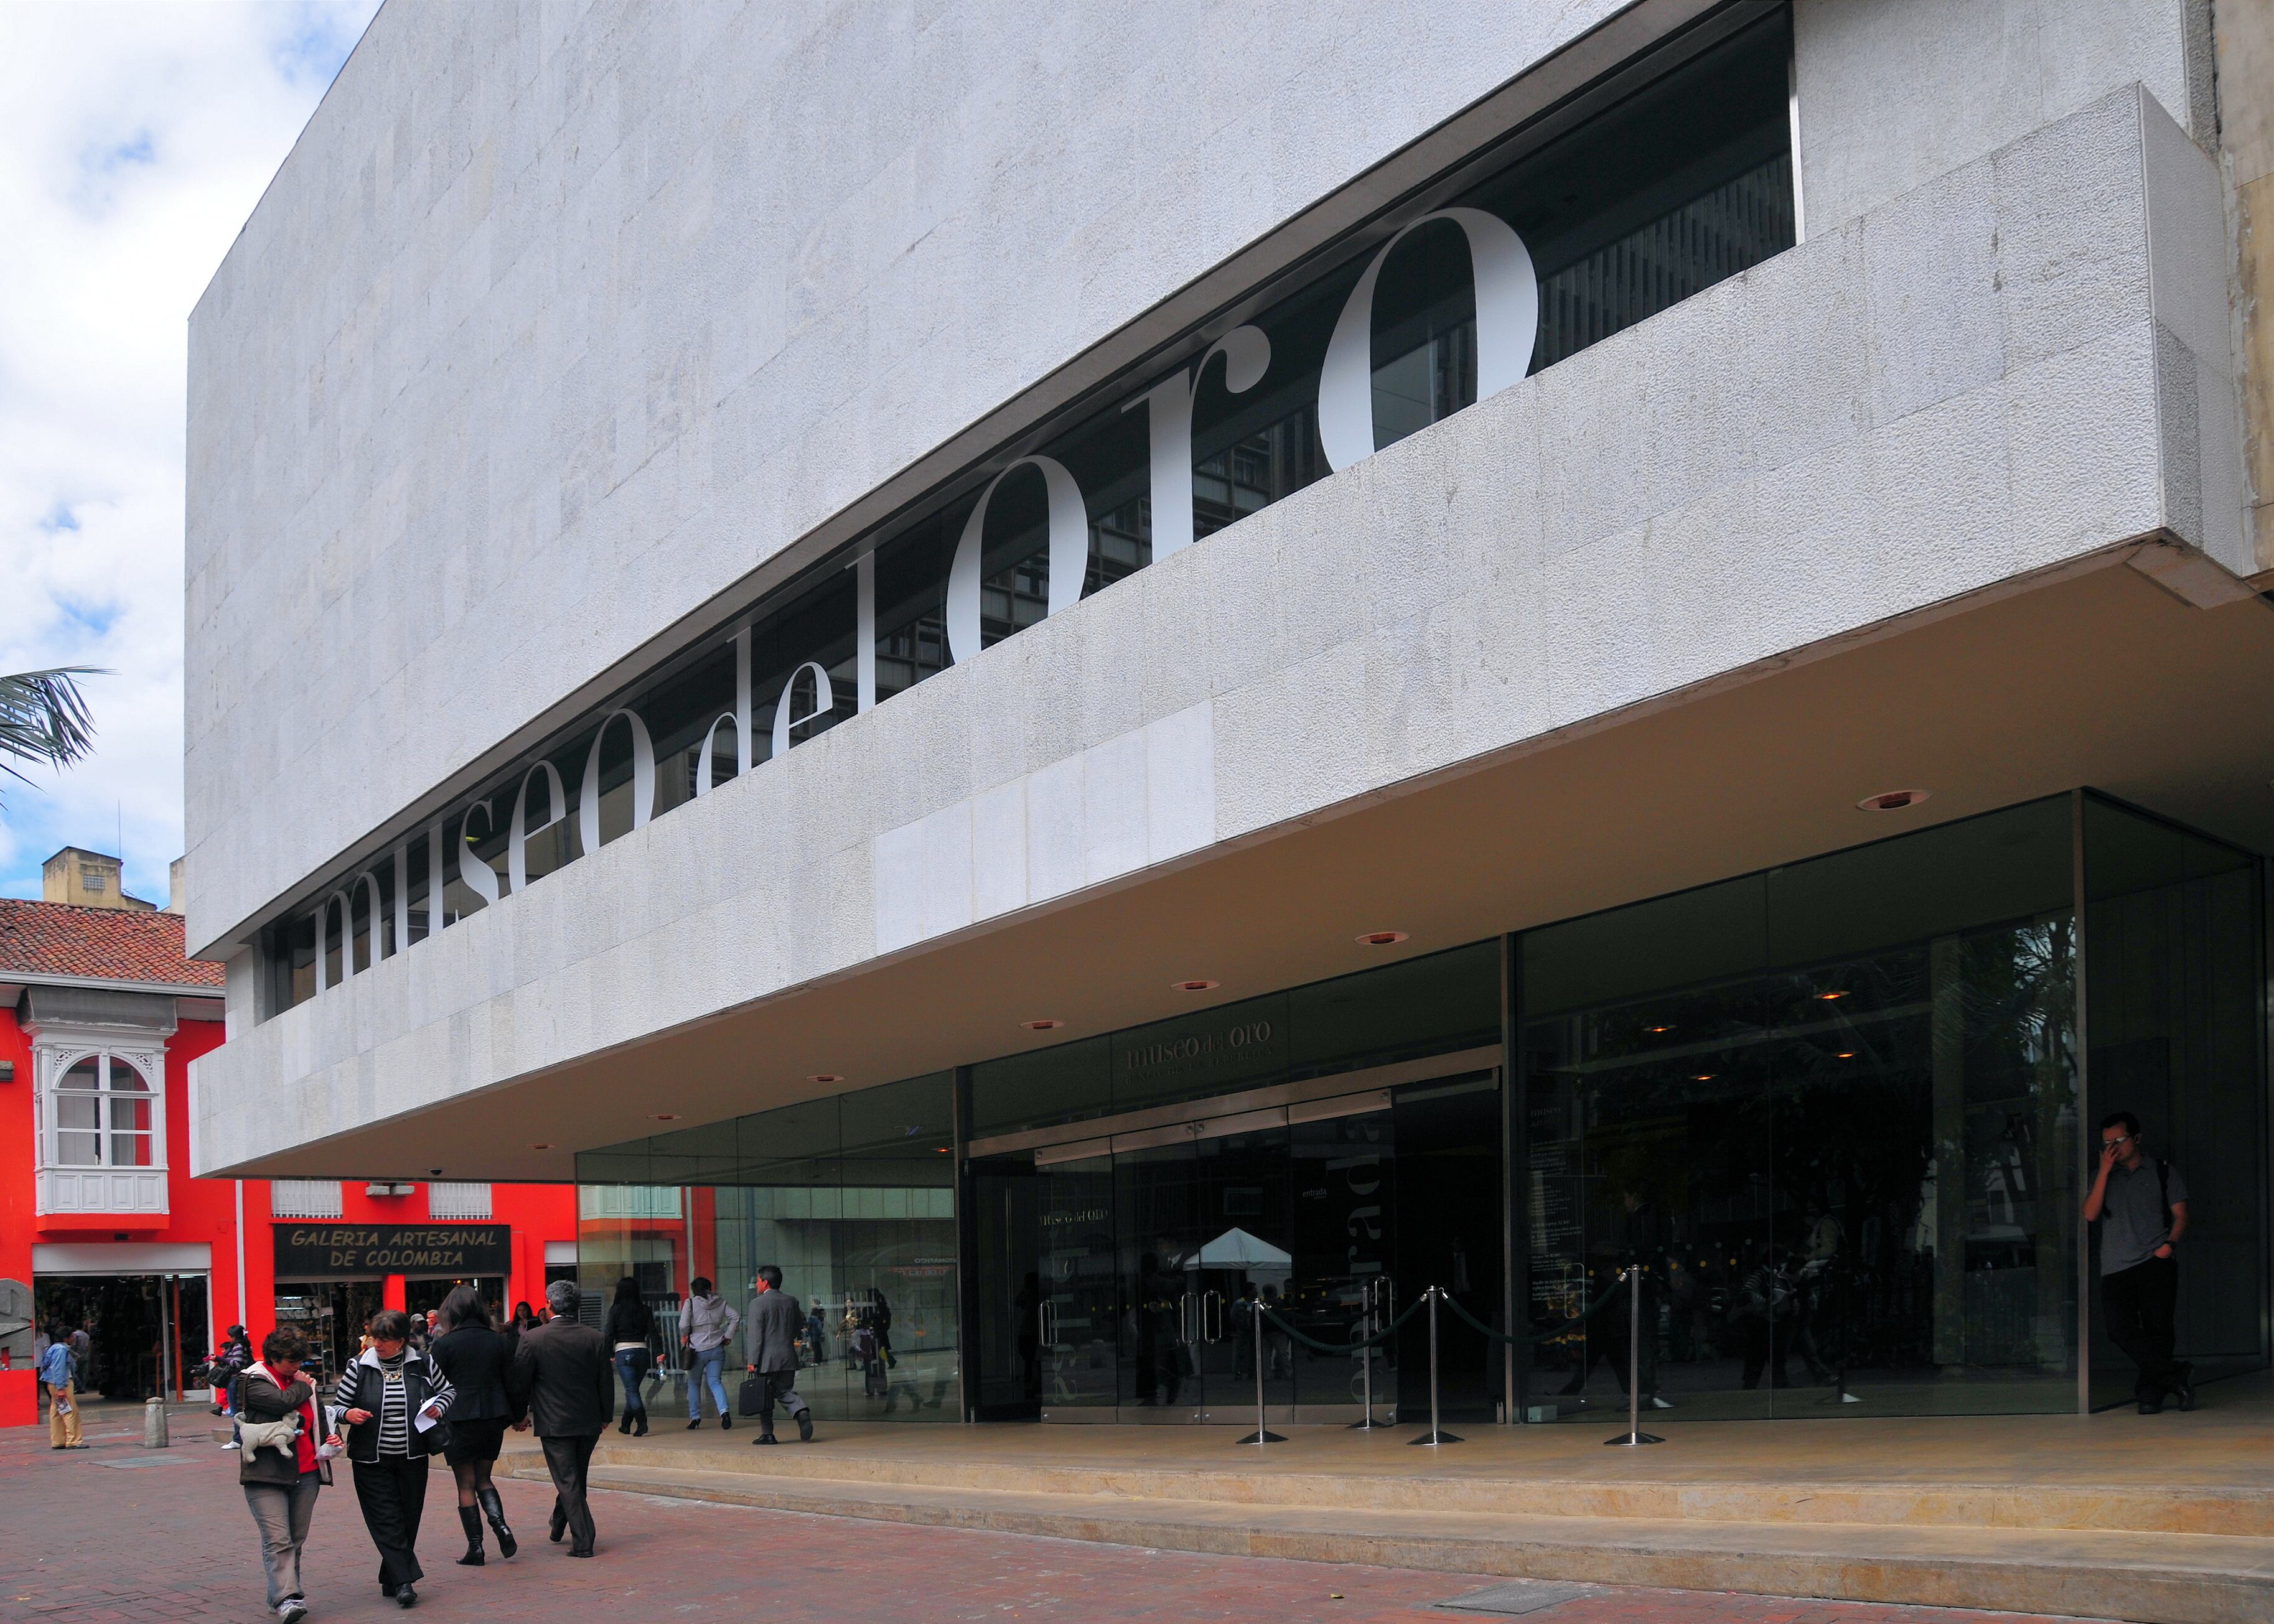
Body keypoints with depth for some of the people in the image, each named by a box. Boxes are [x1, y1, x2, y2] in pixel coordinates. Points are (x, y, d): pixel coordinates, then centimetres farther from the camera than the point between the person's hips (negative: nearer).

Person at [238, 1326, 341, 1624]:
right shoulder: (253, 1381, -4)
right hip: (267, 1475, -6)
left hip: (305, 1473, 6)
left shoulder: (302, 1381, 17)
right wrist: (303, 1386, -2)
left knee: (297, 1538, 8)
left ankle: (284, 1594, 17)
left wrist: (331, 1436, 10)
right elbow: (284, 1402, -21)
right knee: (277, 1539, -14)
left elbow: (318, 1417, 29)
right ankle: (286, 1598, -20)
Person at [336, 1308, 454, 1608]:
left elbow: (447, 1392, 15)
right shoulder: (359, 1367, -1)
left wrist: (439, 1408, -6)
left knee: (409, 1519, 7)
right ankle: (404, 1581, -10)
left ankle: (391, 1580, 20)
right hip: (372, 1461, -1)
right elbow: (340, 1405, 6)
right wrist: (349, 1414, -16)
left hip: (413, 1458, 2)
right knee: (387, 1520, -8)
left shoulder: (422, 1364, 0)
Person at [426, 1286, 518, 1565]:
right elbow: (510, 1381, 7)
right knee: (483, 1479, 17)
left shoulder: (444, 1344, -9)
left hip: (459, 1419, -4)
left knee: (466, 1484, 6)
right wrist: (514, 1415, 17)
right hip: (493, 1418, 4)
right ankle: (500, 1525, -6)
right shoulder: (498, 1341, 3)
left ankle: (475, 1547, 4)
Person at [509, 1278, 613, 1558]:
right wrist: (605, 1416, 17)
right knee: (576, 1479, 20)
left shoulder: (532, 1339, -11)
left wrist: (519, 1416, 10)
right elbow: (606, 1380, 4)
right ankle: (558, 1527, 37)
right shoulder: (594, 1338, -2)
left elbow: (519, 1382, -4)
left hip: (554, 1422, -4)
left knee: (567, 1482, 0)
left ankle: (583, 1542, -4)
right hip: (589, 1422, 4)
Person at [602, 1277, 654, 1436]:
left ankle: (643, 1424, -19)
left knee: (632, 1390, -4)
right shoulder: (645, 1310, 4)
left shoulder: (616, 1310, -3)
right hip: (642, 1351, 3)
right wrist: (657, 1354, 2)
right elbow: (652, 1333, 0)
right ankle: (625, 1425, 25)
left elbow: (609, 1333, -4)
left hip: (623, 1353, -3)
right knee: (633, 1389, 17)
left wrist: (610, 1354, 4)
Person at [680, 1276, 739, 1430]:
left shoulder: (690, 1303, -6)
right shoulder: (720, 1302, 4)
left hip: (698, 1349, -3)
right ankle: (724, 1411, -16)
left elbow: (683, 1325, -13)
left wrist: (685, 1337, 7)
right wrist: (728, 1336, 6)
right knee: (715, 1381, 6)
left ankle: (695, 1417, 14)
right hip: (717, 1348, 3)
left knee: (694, 1383, 14)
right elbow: (736, 1317, -1)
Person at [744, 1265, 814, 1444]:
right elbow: (800, 1326, 16)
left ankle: (767, 1434, 8)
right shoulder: (791, 1301, 8)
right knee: (785, 1391, 13)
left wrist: (753, 1361, -12)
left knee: (764, 1396, 5)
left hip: (767, 1358, -5)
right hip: (788, 1358, 5)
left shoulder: (758, 1303, -9)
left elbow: (756, 1335, -13)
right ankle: (802, 1412, -14)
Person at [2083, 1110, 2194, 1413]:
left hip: (2156, 1263, -1)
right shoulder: (2103, 1177, 19)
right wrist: (2105, 1171, 0)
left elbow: (2180, 1215, 10)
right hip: (2115, 1268, 2)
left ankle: (2149, 1392, -2)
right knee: (2121, 1330, -17)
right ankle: (2176, 1377, -15)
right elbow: (2090, 1215, 5)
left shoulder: (2164, 1173, 14)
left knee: (2157, 1328, -10)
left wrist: (2170, 1243, -10)